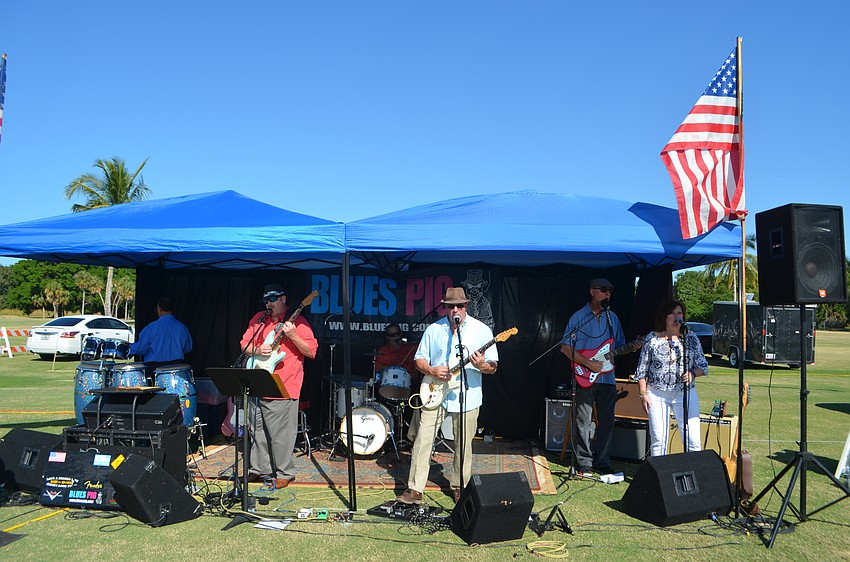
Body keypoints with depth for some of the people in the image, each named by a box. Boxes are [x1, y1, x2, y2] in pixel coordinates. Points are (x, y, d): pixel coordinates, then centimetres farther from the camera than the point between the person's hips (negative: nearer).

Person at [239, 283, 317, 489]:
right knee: (257, 430, 14)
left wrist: (293, 336, -21)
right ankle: (259, 468, 28)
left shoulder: (297, 322, -4)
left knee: (281, 434, -3)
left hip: (283, 389, -6)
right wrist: (257, 351, -4)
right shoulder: (258, 319, 13)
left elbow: (311, 351, -8)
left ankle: (284, 473, 10)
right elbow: (244, 343, 16)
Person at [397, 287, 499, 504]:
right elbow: (419, 359, 9)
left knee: (463, 445, 9)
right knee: (423, 440, -3)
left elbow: (493, 367, -2)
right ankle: (415, 489, 5)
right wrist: (431, 371, -11)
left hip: (467, 396, -1)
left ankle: (459, 486, 28)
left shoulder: (481, 330, -2)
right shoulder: (433, 330, 4)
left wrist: (482, 365, -24)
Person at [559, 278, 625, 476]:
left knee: (607, 422, 7)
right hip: (584, 377, -4)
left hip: (607, 378, 5)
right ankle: (585, 464, 10)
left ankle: (602, 463, 19)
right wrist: (588, 364, -15)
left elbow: (619, 347, 18)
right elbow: (565, 347, -6)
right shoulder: (578, 317, -3)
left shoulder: (613, 318, 12)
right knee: (583, 422, -1)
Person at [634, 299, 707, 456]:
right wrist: (643, 394, -2)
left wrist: (692, 373, -14)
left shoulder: (691, 338, 6)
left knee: (693, 440, -4)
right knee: (658, 440, 2)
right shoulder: (652, 339, 2)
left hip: (685, 393, 1)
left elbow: (703, 365, 8)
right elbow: (642, 369, 4)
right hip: (657, 395, -1)